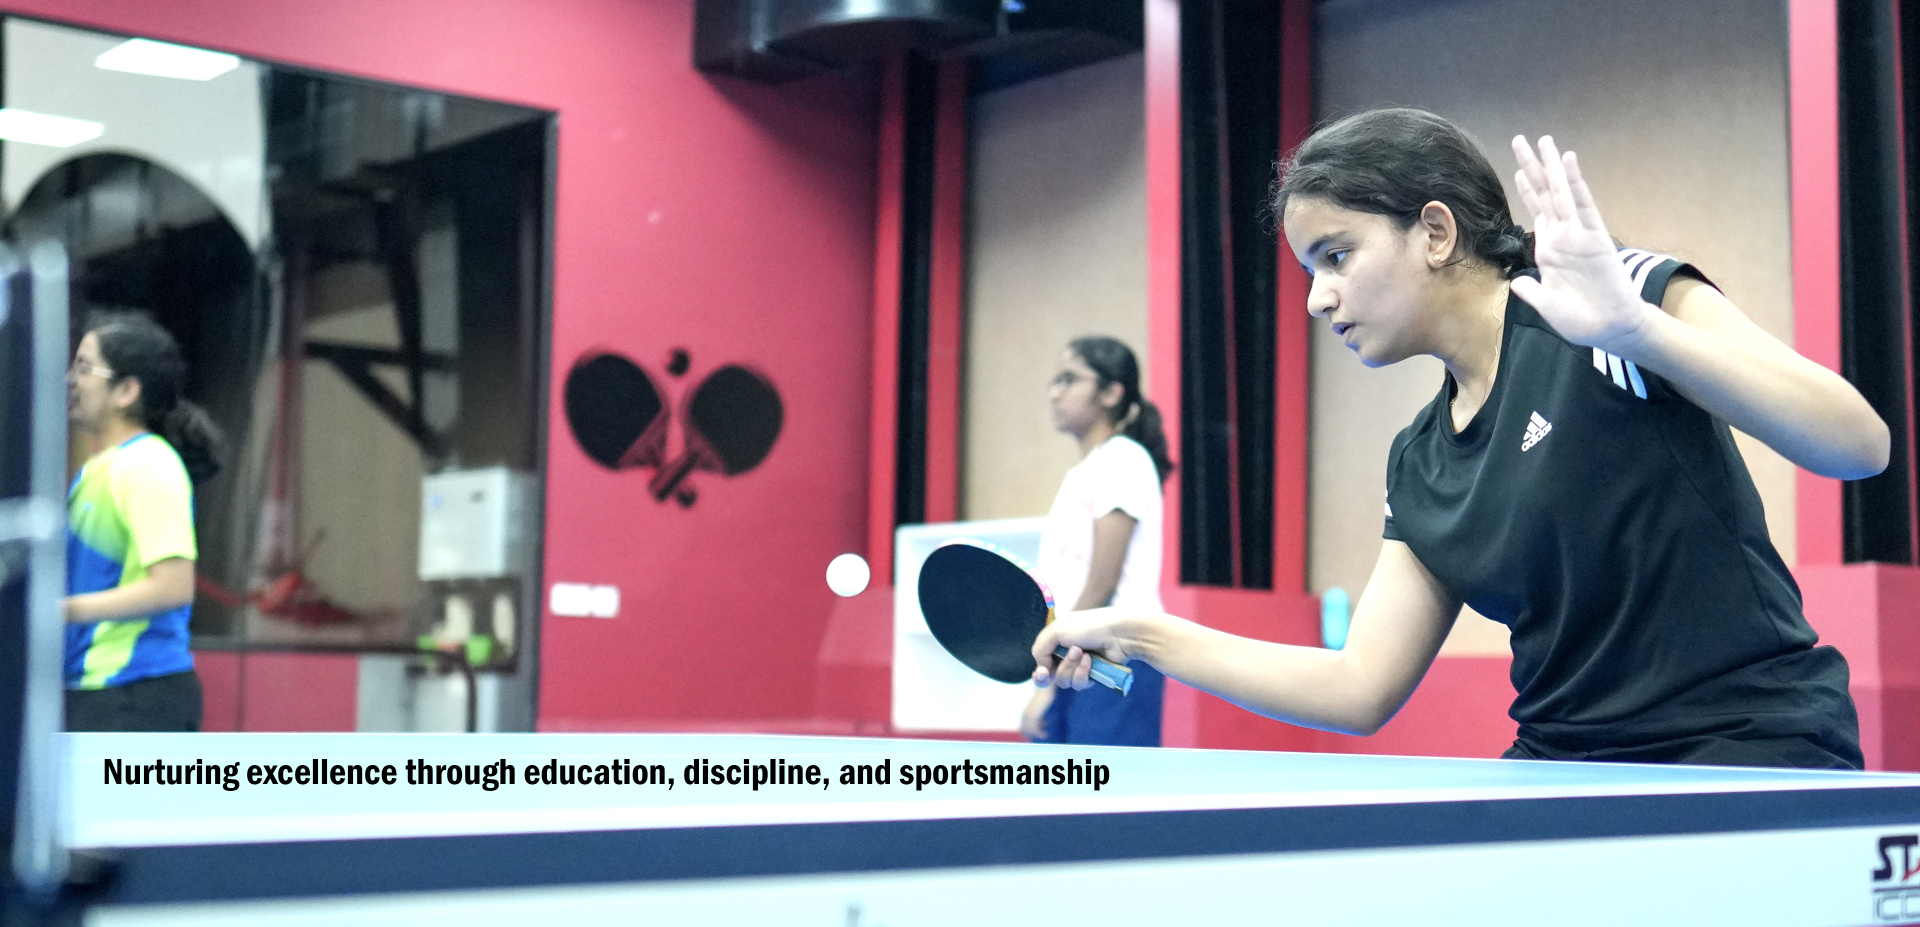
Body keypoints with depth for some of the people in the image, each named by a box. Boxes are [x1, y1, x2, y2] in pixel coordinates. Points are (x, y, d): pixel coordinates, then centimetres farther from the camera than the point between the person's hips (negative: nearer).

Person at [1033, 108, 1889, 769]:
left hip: (1754, 757, -6)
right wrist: (1143, 636, 6)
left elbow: (1858, 444, -18)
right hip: (1567, 779, 6)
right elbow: (1362, 688, 10)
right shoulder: (1419, 462, 11)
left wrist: (1633, 326, -30)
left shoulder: (1623, 295, -7)